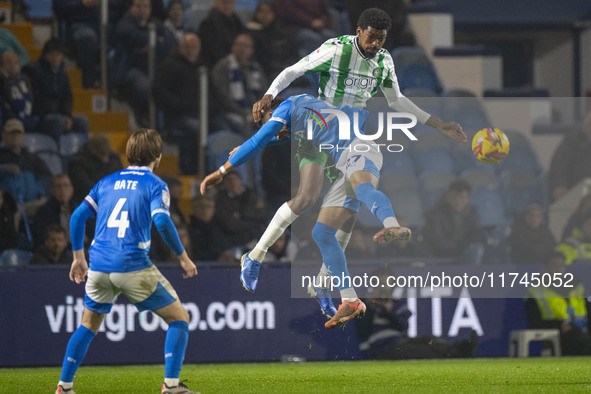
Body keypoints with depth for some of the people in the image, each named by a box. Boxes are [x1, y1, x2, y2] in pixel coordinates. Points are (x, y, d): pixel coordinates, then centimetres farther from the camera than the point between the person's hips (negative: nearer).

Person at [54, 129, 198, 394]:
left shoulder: (107, 182, 16)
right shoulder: (154, 185, 1)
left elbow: (78, 216, 13)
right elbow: (161, 222, -15)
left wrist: (78, 257, 22)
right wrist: (183, 257, -6)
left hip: (98, 267, 5)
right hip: (133, 267, -5)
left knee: (89, 325, 24)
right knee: (179, 318, 6)